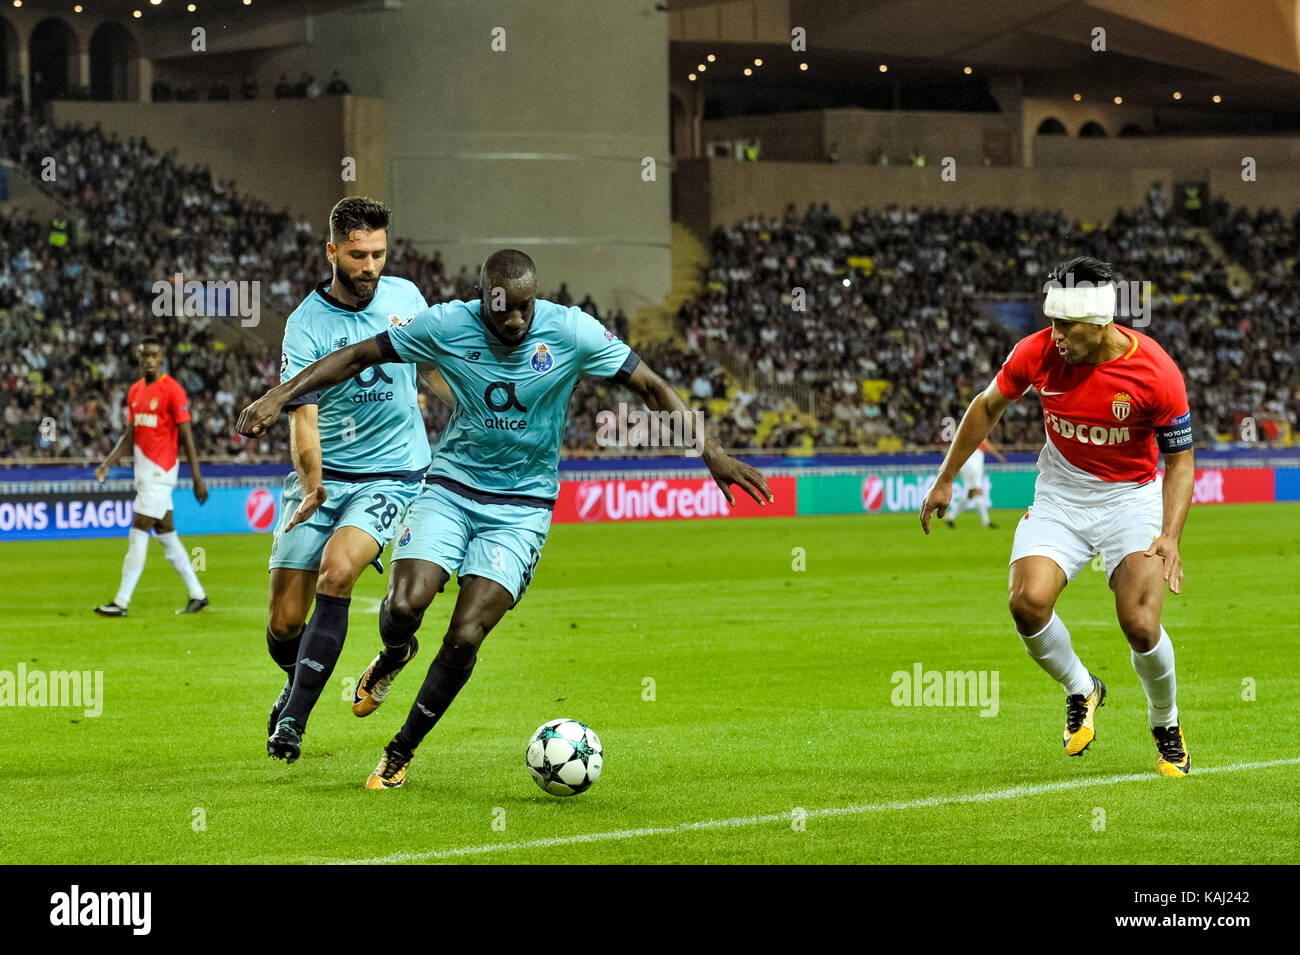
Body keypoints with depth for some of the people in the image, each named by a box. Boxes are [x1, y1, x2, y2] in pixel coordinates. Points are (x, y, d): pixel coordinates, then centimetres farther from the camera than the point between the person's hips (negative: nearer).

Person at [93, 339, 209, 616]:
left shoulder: (172, 390, -11)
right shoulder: (135, 391, 13)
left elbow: (187, 436, -12)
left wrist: (197, 478, -13)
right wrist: (107, 464, 8)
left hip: (160, 470, -8)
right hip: (144, 473, 8)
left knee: (138, 534, -9)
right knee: (166, 534, 11)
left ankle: (121, 603, -7)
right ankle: (197, 594, 19)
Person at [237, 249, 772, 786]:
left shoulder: (572, 332, -12)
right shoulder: (446, 326, -11)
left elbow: (652, 388, -6)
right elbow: (357, 357, -3)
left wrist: (711, 453, -12)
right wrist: (280, 396, -9)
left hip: (522, 505, -1)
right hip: (450, 487, 1)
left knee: (465, 637, -13)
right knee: (404, 607, -20)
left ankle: (401, 751, 7)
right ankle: (392, 657, 20)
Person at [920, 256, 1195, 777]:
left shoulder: (1156, 372, -21)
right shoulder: (1037, 353, -14)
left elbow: (1179, 460, -9)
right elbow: (988, 407, 6)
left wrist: (1170, 536, -22)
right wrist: (945, 480, 9)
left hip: (1130, 497, -2)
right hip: (1059, 494, 2)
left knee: (1140, 624, -18)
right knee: (1028, 602, -20)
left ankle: (1167, 726, 12)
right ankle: (1081, 690, 10)